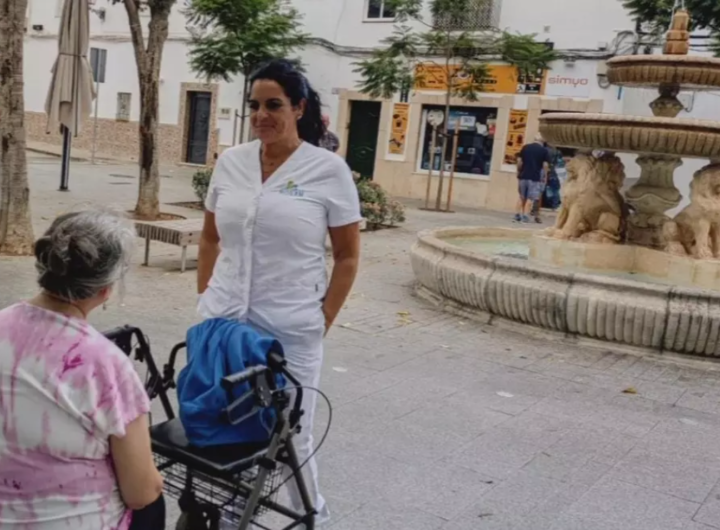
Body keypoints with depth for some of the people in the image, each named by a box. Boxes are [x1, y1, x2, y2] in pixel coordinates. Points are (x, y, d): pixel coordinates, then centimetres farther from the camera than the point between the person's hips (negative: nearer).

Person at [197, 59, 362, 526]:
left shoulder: (329, 169, -7)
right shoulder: (230, 162, 5)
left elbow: (348, 257, -3)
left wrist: (322, 323, -6)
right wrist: (205, 297, 9)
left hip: (291, 331, -4)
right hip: (223, 323, 4)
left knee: (291, 437, 8)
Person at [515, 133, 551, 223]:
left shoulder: (525, 147, 6)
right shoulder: (544, 150, -1)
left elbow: (519, 161, 4)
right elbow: (545, 165, -7)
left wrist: (519, 171, 14)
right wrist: (545, 176, 4)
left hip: (523, 176, 3)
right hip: (535, 177, -3)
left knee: (521, 196, 13)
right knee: (531, 198, 2)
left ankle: (518, 214, 11)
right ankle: (525, 216, -2)